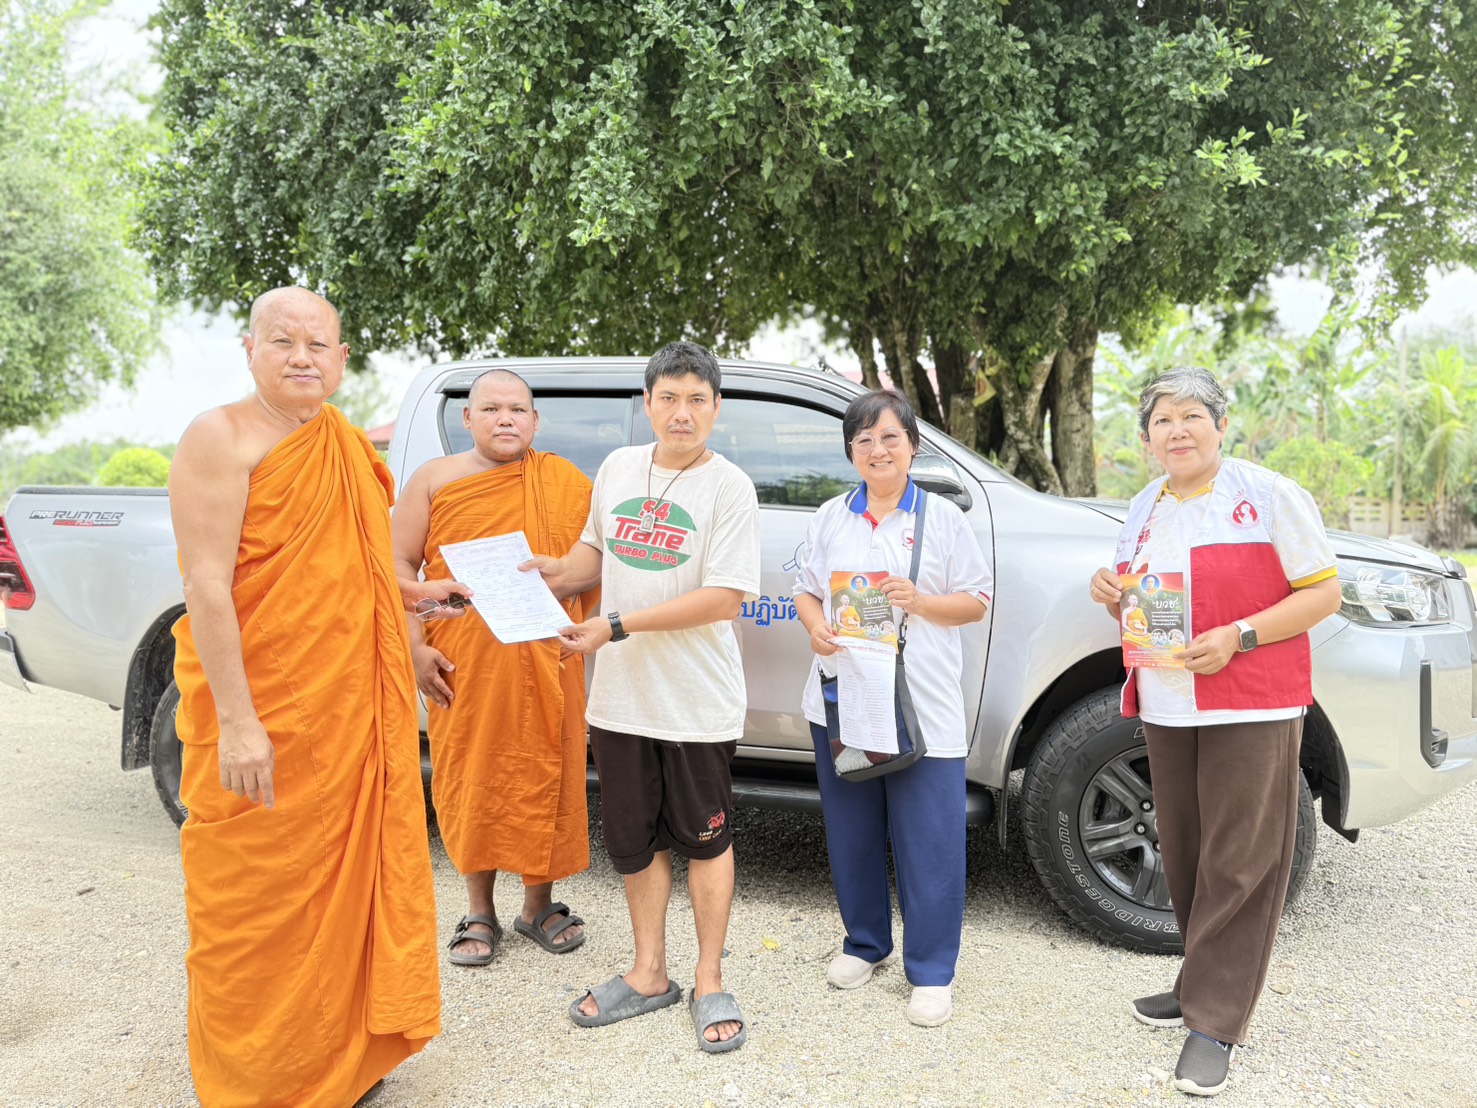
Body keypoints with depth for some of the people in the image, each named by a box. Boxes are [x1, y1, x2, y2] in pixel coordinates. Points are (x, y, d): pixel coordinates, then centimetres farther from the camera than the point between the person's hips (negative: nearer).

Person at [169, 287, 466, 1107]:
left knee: (345, 879, 16)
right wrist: (236, 721, -21)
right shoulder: (223, 437, -10)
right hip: (262, 717, -7)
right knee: (260, 899, 6)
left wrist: (417, 596, 12)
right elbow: (207, 583, -17)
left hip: (352, 714, 7)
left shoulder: (350, 449, 13)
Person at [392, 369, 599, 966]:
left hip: (546, 664, 0)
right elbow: (401, 565, 4)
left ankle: (539, 905, 25)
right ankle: (479, 912, 24)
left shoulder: (565, 484, 6)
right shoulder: (435, 480, 6)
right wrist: (415, 645, -5)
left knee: (543, 778, 6)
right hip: (463, 666, 0)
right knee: (472, 778, 7)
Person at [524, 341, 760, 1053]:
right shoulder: (618, 468, 6)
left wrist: (618, 627, -21)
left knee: (705, 840, 10)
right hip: (619, 696, 5)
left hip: (697, 701, -5)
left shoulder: (729, 487, -12)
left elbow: (725, 597, -19)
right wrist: (557, 571, -1)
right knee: (634, 840, 15)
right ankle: (649, 975, 32)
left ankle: (709, 983, 26)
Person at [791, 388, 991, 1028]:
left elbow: (977, 601, 2)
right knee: (851, 831, 13)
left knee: (929, 840, -1)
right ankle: (865, 943, 32)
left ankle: (930, 970, 14)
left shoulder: (942, 517, 2)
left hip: (923, 706, -3)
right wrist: (816, 627, -7)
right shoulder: (830, 518, 10)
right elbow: (806, 589, 14)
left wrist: (921, 601, -15)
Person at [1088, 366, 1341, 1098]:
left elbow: (1323, 593, -7)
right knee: (1184, 856, 11)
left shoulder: (1269, 496, -6)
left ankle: (1216, 1020, 6)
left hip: (1251, 707, -6)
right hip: (1166, 707, 6)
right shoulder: (1145, 508, 13)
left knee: (1237, 863, -3)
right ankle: (1205, 985, 28)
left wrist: (1239, 637, -19)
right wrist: (1114, 595, -1)